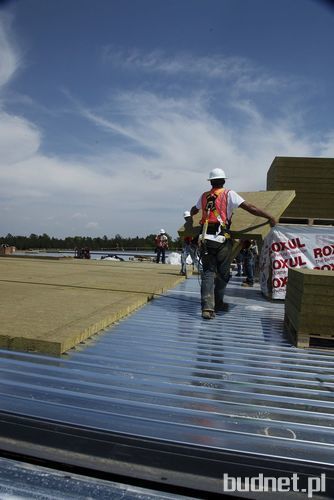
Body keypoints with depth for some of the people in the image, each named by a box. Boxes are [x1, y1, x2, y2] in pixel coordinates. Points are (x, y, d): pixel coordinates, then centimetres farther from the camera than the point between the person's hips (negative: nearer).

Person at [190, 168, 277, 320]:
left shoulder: (204, 196, 15)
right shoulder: (229, 194, 3)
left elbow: (193, 211, 33)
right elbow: (250, 208, -4)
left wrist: (191, 214, 57)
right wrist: (269, 217, 3)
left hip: (205, 239, 3)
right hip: (222, 240, -3)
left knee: (208, 272, 4)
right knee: (222, 273, 11)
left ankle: (207, 306, -9)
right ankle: (218, 303, 24)